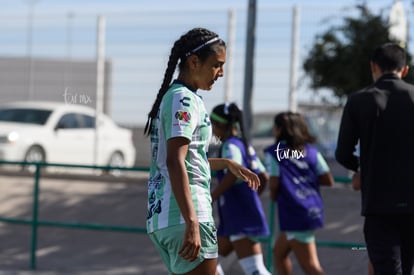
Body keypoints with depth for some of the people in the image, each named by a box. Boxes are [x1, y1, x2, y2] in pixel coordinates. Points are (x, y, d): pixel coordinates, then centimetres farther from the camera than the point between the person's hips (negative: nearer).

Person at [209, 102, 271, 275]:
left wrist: (209, 199, -26)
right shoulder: (245, 145, 17)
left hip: (241, 218, -10)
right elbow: (263, 177, 20)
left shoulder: (230, 145, -10)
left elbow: (233, 173, -28)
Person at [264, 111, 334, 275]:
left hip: (295, 214, -7)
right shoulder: (311, 151, 11)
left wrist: (273, 195, 8)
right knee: (279, 252, 23)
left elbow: (274, 183, -14)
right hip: (314, 211, 7)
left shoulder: (273, 152, -4)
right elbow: (328, 180, 5)